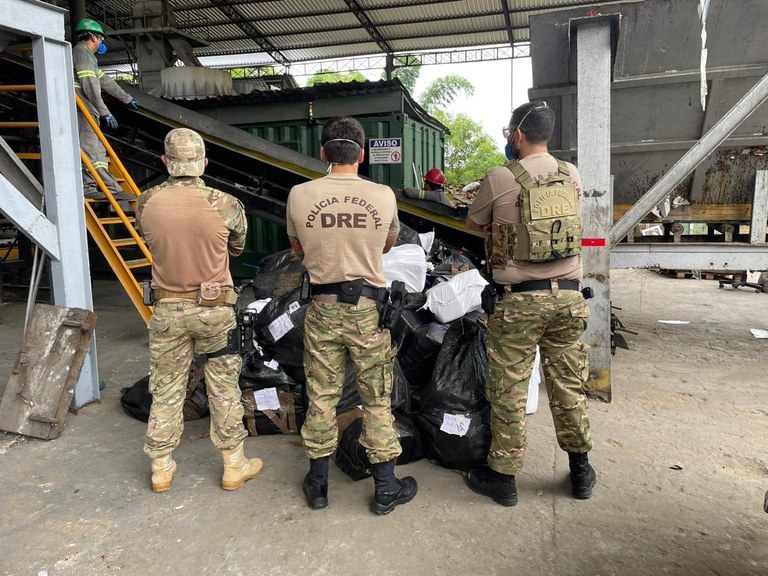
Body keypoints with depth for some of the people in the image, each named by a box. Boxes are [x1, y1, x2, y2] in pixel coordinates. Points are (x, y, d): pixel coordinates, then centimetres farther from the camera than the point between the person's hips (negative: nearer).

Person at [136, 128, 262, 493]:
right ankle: (234, 465, 22)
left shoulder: (146, 204, -7)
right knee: (224, 388, 11)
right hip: (214, 309, -2)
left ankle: (161, 469, 27)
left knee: (165, 389, 14)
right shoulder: (225, 205, -12)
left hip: (167, 309, 2)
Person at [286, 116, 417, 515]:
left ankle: (318, 485, 28)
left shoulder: (299, 196, -4)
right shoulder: (383, 196, -5)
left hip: (322, 309, 1)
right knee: (377, 400, 11)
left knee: (321, 397, 13)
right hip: (367, 308, -1)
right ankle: (385, 488, 22)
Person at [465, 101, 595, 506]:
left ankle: (503, 477, 18)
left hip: (519, 300, -5)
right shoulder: (572, 176, 5)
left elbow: (473, 224, 5)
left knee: (509, 390, 6)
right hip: (567, 295, 5)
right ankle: (581, 471, 30)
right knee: (569, 385, 16)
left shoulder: (500, 178, -9)